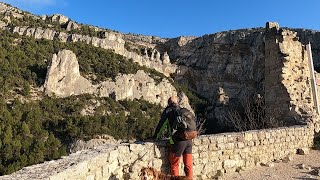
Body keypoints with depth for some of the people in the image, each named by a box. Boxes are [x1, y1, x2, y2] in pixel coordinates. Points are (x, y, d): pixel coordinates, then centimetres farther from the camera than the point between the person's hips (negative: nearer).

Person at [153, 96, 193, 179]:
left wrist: (156, 136, 22)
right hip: (189, 140, 5)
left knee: (174, 164, 10)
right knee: (188, 164, 15)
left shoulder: (168, 111, 4)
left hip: (178, 141, -5)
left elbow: (161, 125, 9)